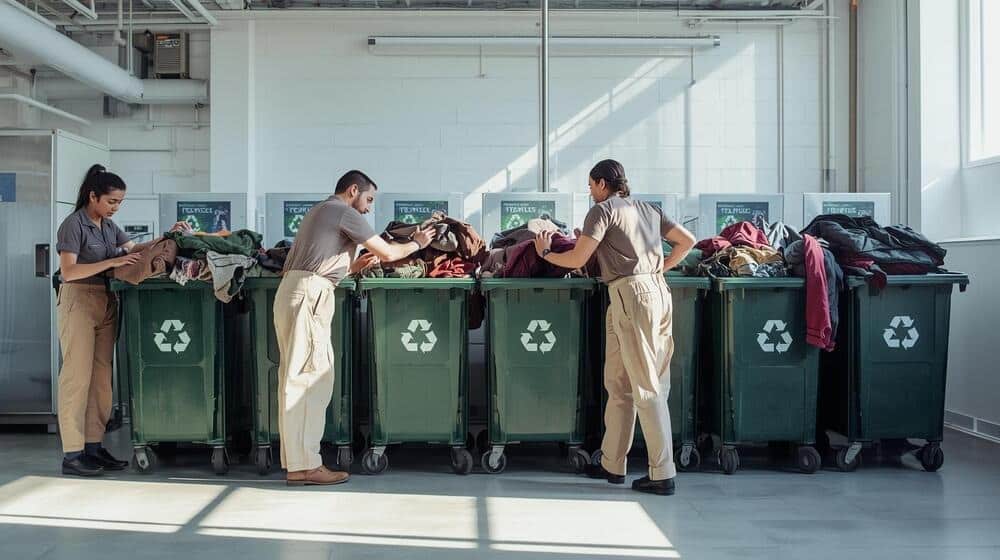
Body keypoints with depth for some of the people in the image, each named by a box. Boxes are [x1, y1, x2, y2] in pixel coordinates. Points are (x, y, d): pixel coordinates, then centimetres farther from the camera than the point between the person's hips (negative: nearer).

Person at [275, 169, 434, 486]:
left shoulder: (319, 211, 28)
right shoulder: (344, 213, -2)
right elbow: (387, 252, -2)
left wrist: (354, 267, 27)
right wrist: (417, 244, 14)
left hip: (291, 292, 10)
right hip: (309, 295, -10)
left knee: (294, 378, 7)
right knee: (310, 377, -10)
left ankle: (295, 463, 9)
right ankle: (305, 465, -10)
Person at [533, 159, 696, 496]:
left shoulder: (603, 210, -1)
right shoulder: (648, 209, 22)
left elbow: (577, 260, -5)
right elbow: (688, 241, 20)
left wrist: (545, 253, 13)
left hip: (632, 294, -8)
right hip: (656, 289, 8)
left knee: (647, 387, -6)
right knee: (618, 383, 14)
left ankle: (663, 474, -4)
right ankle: (612, 464, 20)